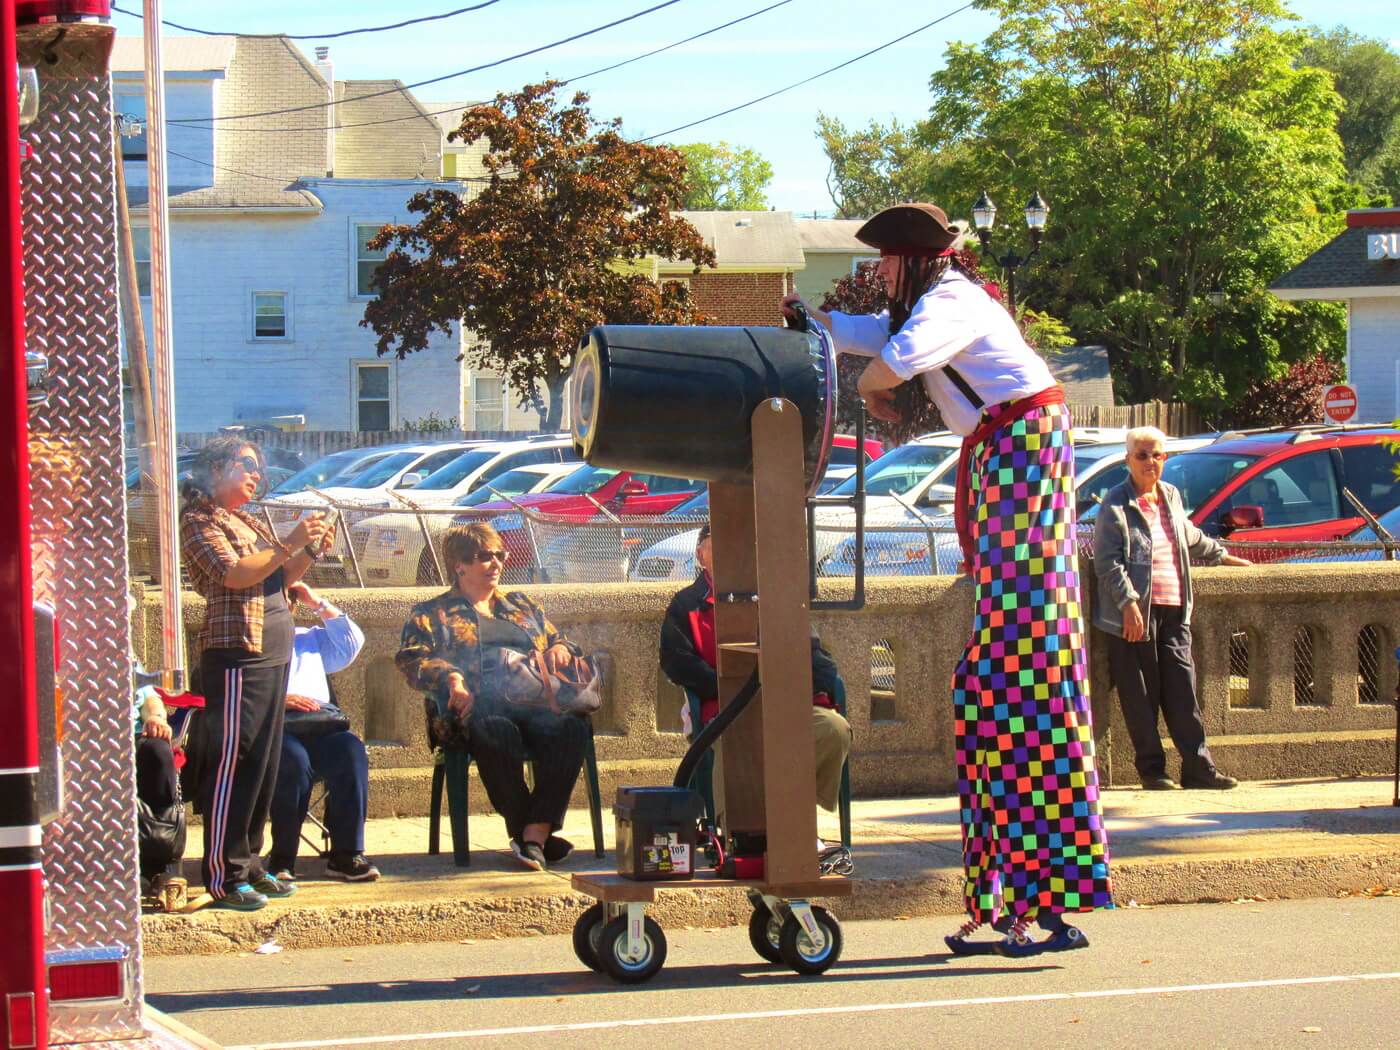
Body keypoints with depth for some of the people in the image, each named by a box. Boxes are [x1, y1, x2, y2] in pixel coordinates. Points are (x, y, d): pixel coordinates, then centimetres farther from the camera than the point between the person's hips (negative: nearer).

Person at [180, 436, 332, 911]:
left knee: (264, 765, 10)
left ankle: (249, 864, 18)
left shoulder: (247, 521, 21)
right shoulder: (200, 521, -5)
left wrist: (311, 551, 5)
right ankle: (224, 876, -8)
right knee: (232, 765, -9)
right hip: (236, 656, -9)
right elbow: (235, 574, -19)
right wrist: (290, 544, -18)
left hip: (273, 656, 9)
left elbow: (277, 579, 22)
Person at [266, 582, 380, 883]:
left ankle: (346, 854, -30)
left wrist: (319, 604, 19)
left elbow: (351, 642, 20)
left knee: (350, 749, -30)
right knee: (295, 759, -38)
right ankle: (282, 858, -30)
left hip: (320, 725, 4)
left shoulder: (310, 638, 33)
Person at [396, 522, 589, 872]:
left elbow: (558, 641, 33)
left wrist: (560, 649, 7)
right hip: (473, 708, -4)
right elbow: (412, 661, 3)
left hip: (533, 702, 4)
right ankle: (524, 830, -32)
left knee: (571, 728, -32)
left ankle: (534, 834, -39)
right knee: (498, 732, -41)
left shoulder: (523, 608, 33)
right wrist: (451, 677, -17)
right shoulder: (431, 614, 19)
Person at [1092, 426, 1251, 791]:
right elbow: (1107, 561, -11)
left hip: (1173, 610, 6)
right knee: (1141, 696, -1)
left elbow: (1190, 537, 35)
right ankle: (1151, 769, 6)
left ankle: (1198, 767, 5)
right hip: (1135, 613, -6)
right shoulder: (1116, 503, -4)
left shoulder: (1171, 496, 16)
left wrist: (1221, 555, 43)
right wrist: (1129, 603, -19)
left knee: (1183, 692, 3)